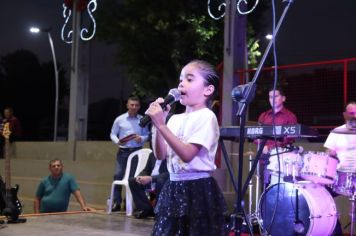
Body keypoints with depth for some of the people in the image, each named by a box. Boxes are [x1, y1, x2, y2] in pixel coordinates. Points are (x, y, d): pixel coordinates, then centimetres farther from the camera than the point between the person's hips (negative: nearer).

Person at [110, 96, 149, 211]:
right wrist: (117, 141, -13)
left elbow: (146, 135, 7)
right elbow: (113, 134, 6)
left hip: (137, 151, 1)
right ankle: (117, 202, 1)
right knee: (118, 175, -6)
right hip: (123, 151, 0)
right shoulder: (119, 119, 3)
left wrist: (141, 138, -14)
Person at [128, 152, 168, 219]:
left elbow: (168, 174, -24)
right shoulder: (152, 154, 12)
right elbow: (146, 170, 17)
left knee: (160, 181, -39)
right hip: (150, 182, 7)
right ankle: (145, 209, -5)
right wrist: (140, 176, -7)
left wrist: (151, 178, -32)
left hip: (164, 182, -7)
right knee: (132, 181, -6)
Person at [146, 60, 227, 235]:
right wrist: (157, 125, -4)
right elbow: (160, 155, 8)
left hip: (198, 189, -7)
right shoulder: (176, 119, 11)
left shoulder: (206, 117, -10)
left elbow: (187, 154, -21)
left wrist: (161, 125, -21)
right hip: (173, 187, 7)